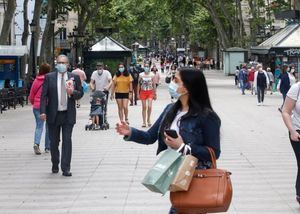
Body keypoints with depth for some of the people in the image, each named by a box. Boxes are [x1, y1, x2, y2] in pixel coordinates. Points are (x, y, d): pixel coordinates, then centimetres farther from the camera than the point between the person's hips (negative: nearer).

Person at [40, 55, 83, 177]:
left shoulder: (74, 77, 5)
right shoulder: (49, 77, 1)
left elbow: (80, 94, 8)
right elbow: (44, 95, -2)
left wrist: (72, 92, -14)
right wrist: (43, 111, -13)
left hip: (68, 115, 0)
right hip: (53, 114, 0)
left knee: (67, 141, -4)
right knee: (54, 141, 9)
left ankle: (66, 168, -1)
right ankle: (55, 165, 28)